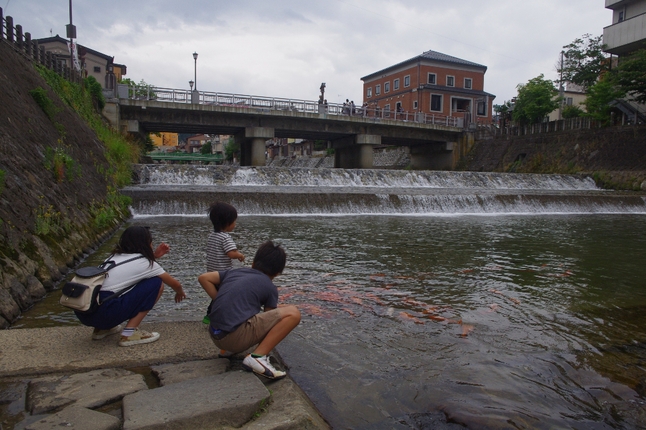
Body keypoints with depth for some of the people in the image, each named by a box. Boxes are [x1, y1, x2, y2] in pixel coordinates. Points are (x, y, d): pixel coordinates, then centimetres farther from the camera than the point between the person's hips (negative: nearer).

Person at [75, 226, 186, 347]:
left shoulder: (115, 256, 21)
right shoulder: (145, 262, 4)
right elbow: (175, 284, 17)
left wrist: (154, 255, 34)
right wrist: (180, 292, 39)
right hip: (105, 313, -8)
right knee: (156, 284, 4)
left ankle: (101, 329, 24)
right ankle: (130, 333, 0)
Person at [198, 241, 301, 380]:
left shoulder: (235, 271, 18)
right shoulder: (270, 287, 6)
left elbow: (203, 278, 12)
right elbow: (269, 317, 14)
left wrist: (221, 302, 13)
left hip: (216, 335, 7)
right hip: (235, 337, -7)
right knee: (293, 313, -7)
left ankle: (229, 349, 18)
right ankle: (257, 357, -15)